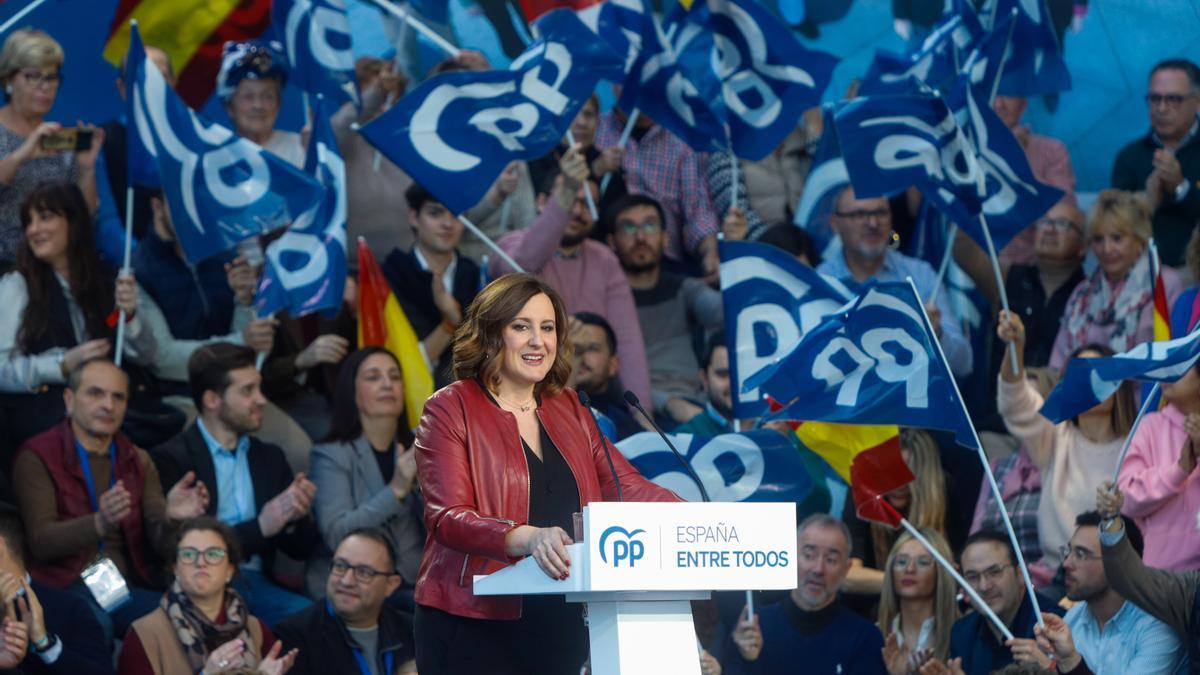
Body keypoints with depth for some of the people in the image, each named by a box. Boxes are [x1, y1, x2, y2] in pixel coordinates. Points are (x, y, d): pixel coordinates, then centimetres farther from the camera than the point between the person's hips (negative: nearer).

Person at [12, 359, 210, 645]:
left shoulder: (138, 461, 16)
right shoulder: (37, 457, 0)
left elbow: (159, 544, 7)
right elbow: (40, 543, -12)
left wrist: (171, 518, -18)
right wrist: (100, 523, -31)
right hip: (64, 588, -5)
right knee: (94, 623, -38)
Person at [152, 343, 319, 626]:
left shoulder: (269, 458, 19)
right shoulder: (172, 459, -1)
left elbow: (301, 549, 19)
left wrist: (295, 519, -4)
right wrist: (259, 527, -12)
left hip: (258, 583, 5)